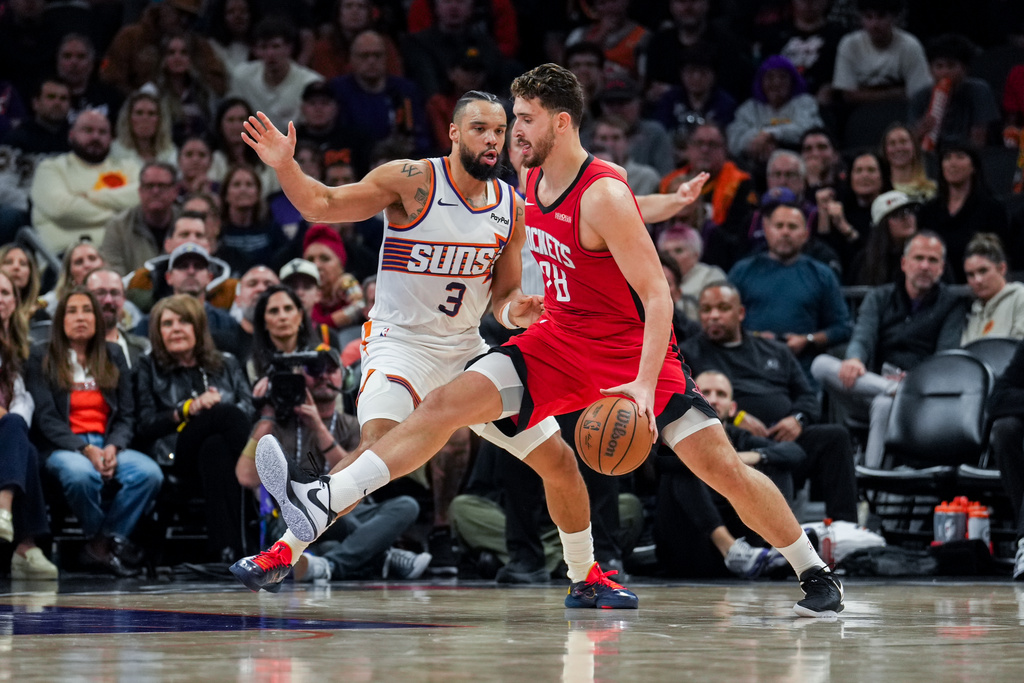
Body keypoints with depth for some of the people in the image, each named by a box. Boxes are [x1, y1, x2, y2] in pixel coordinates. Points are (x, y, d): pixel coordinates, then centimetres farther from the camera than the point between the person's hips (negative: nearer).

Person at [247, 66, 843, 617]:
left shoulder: (604, 195, -22)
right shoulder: (530, 182, 1)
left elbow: (657, 294, -26)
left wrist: (645, 383, -35)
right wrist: (514, 308, 10)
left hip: (635, 349, -6)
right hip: (559, 340, 7)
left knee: (722, 466, -11)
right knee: (446, 404, -9)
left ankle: (816, 573, 6)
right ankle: (320, 505, -15)